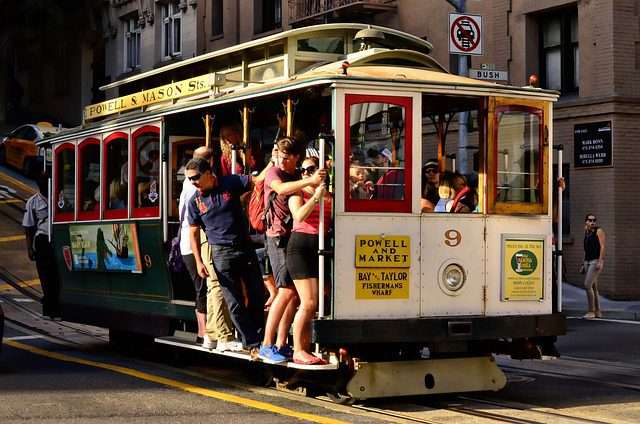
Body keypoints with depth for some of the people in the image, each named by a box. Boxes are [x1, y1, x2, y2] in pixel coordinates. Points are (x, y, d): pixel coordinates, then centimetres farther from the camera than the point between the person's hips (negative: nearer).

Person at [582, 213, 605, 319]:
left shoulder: (599, 231, -4)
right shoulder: (586, 233, 17)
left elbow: (602, 247, -11)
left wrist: (600, 261, -20)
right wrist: (584, 264, 20)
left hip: (596, 261, -8)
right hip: (587, 262, 8)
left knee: (588, 285, -17)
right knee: (593, 287, 9)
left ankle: (591, 311, -12)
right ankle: (597, 312, 14)